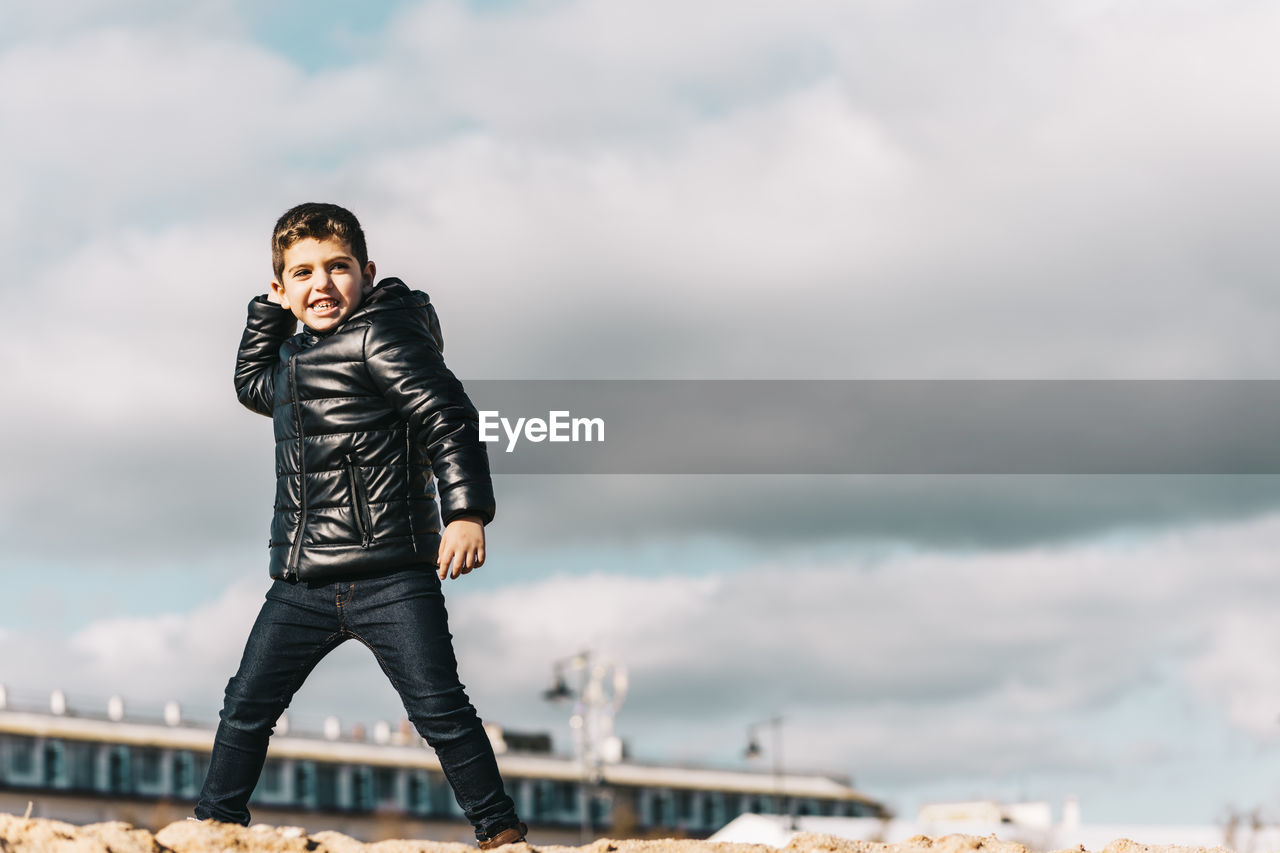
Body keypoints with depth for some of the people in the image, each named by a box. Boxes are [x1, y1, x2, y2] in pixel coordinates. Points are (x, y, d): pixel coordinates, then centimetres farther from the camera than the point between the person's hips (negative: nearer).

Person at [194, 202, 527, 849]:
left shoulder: (383, 334, -6)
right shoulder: (294, 356, 18)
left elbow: (449, 419, -13)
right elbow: (252, 385, 39)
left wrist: (467, 511, -23)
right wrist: (271, 310, 23)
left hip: (389, 575, -7)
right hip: (302, 583, 7)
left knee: (438, 709, -7)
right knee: (247, 705, 10)